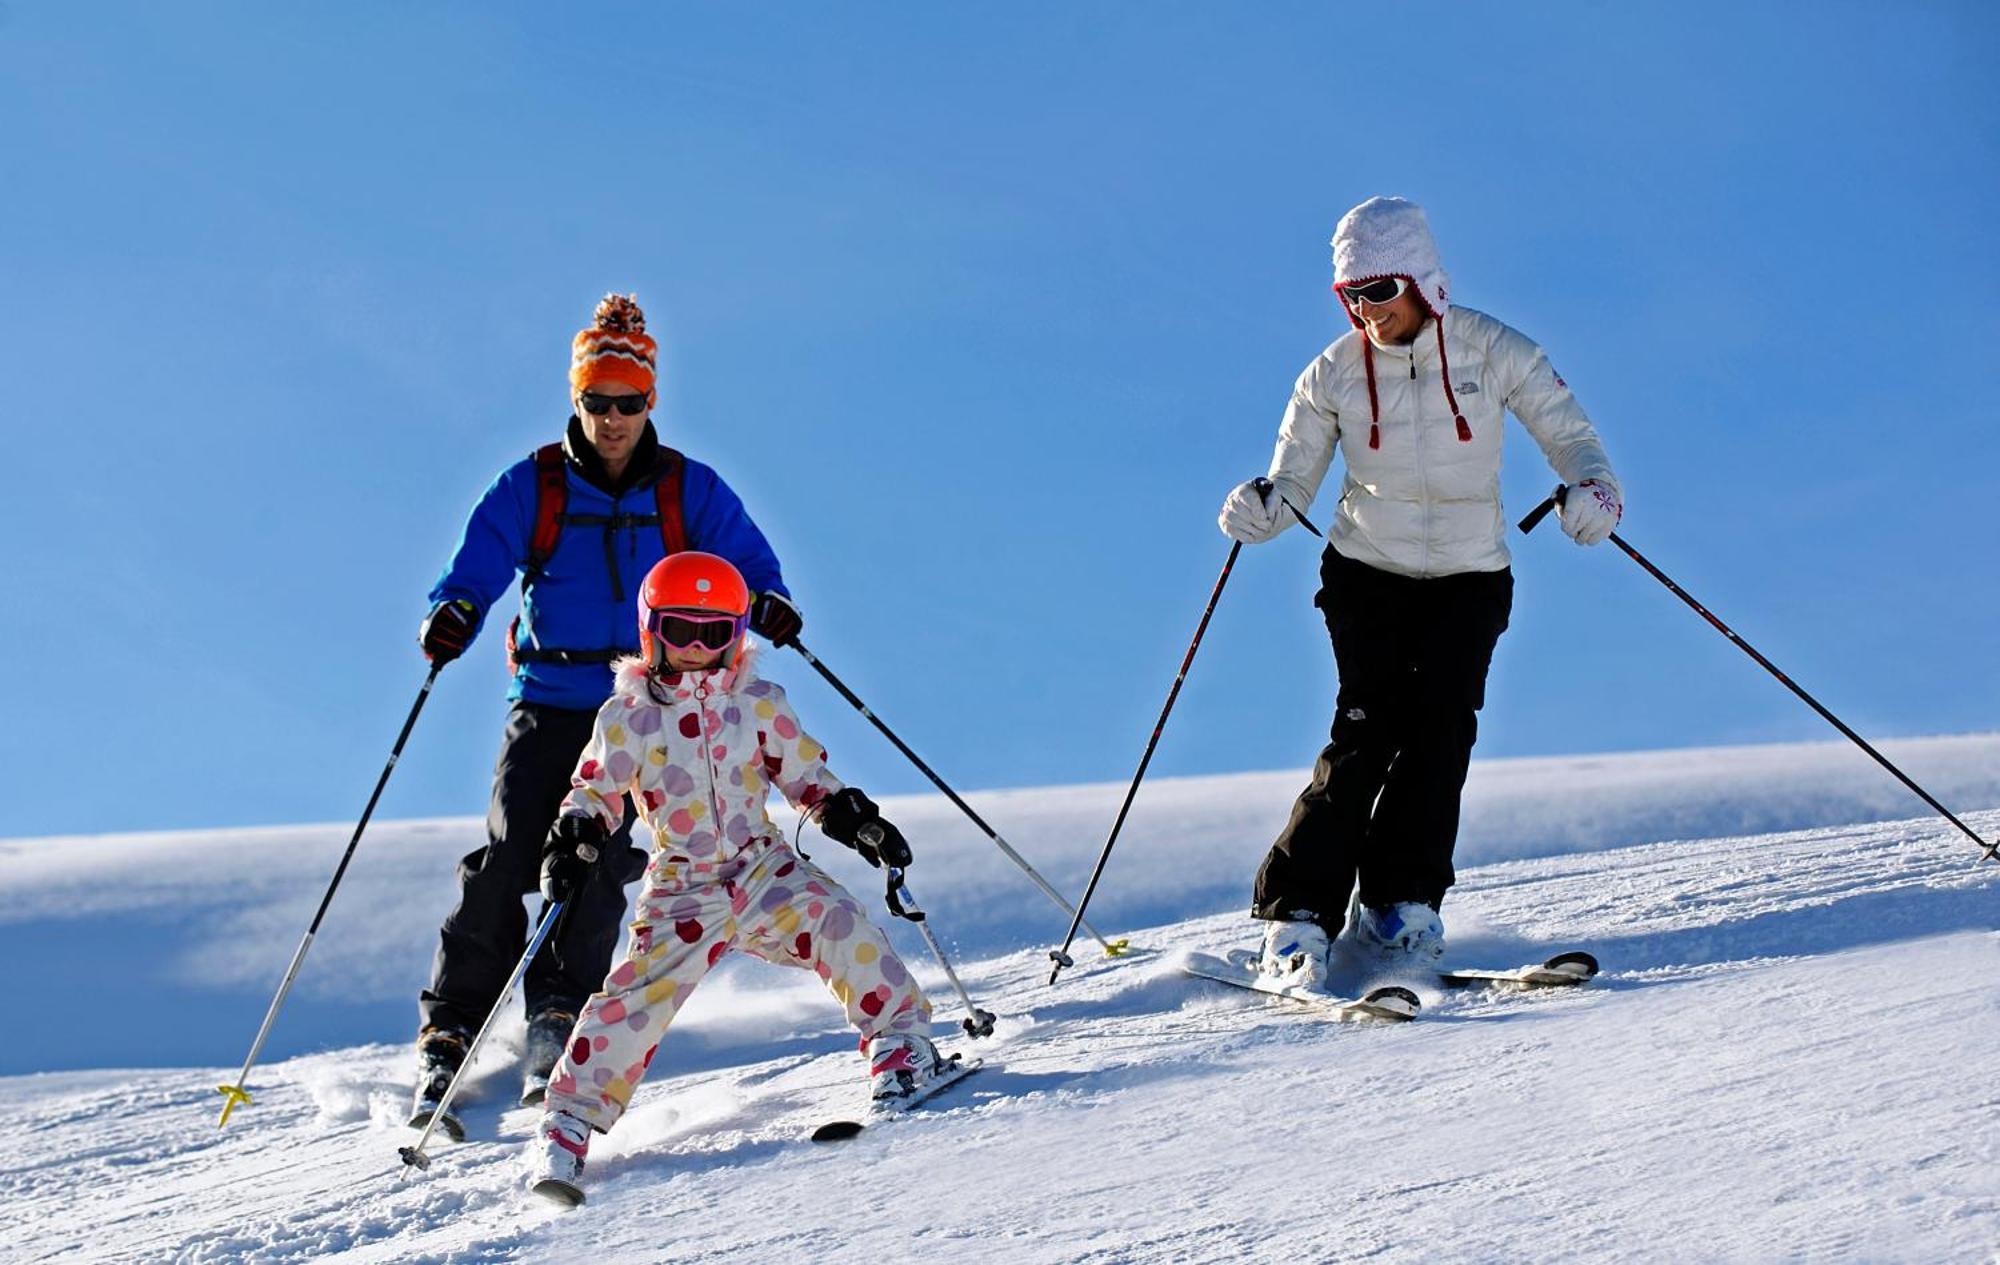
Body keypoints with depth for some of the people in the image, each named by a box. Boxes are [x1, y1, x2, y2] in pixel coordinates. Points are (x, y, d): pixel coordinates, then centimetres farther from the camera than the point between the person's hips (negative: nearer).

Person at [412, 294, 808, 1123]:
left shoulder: (690, 492, 7)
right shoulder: (531, 489, 6)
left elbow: (746, 566, 5)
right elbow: (475, 567, -1)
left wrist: (767, 605, -19)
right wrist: (451, 616, -23)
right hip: (549, 705, 0)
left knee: (596, 865, -15)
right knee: (507, 859, -12)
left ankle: (561, 1010, -3)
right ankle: (449, 1028, -5)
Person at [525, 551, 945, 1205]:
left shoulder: (760, 706, 6)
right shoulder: (627, 717, 0)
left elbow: (807, 777, 13)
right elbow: (594, 792, 8)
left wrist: (856, 819, 0)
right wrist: (572, 843, -10)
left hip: (762, 866, 2)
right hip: (680, 889, -2)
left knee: (837, 921, -24)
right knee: (638, 994, -16)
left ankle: (899, 1041, -14)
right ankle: (570, 1121, -7)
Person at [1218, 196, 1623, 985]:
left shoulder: (1490, 351, -7)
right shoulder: (1335, 374, -4)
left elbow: (1568, 433, -6)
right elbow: (1292, 483, -2)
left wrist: (1591, 489, -28)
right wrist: (1260, 510, -26)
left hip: (1469, 577, 0)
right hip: (1368, 573, 0)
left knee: (1442, 727, -15)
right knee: (1370, 727, -14)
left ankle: (1402, 904, -4)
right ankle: (1298, 915, -14)